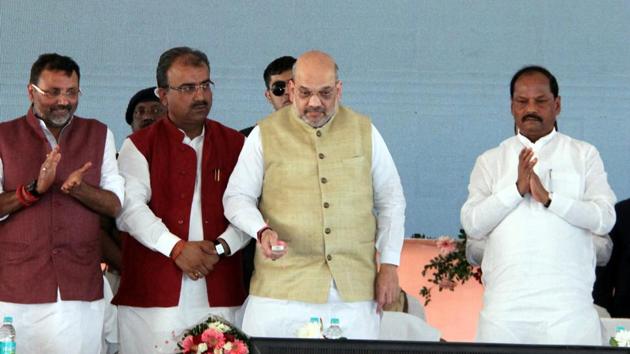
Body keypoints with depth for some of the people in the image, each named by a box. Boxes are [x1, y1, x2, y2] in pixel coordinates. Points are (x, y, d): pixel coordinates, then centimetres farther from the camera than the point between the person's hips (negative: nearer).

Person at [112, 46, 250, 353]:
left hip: (219, 296, 2)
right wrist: (177, 248, -15)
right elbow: (129, 210, -5)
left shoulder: (234, 145, 15)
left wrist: (221, 247, -11)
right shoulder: (140, 146, 7)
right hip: (153, 294, -2)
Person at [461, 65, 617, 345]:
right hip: (505, 305, 1)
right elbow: (472, 225, 3)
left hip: (567, 304, -1)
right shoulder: (490, 161, 15)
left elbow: (605, 219, -1)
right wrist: (517, 188, -9)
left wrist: (548, 197, -11)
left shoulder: (584, 155, 11)